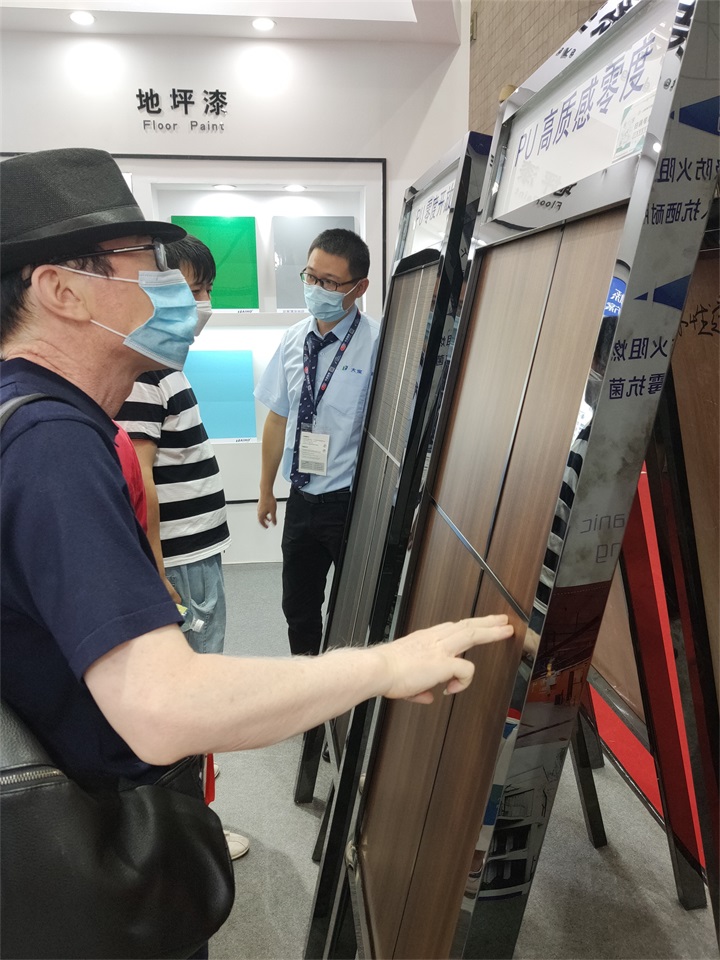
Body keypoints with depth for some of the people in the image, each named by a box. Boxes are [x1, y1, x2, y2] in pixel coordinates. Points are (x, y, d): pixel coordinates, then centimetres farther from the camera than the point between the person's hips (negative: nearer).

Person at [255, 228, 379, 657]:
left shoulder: (378, 344, -16)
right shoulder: (294, 339, 2)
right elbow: (278, 417, 9)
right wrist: (267, 488, 15)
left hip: (352, 503, -6)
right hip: (302, 498, 6)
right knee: (298, 606, 20)